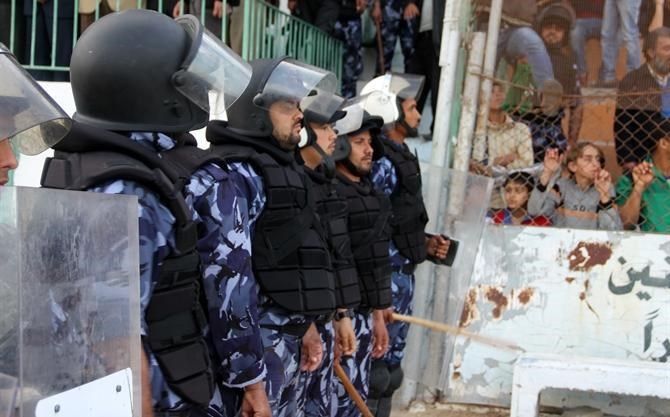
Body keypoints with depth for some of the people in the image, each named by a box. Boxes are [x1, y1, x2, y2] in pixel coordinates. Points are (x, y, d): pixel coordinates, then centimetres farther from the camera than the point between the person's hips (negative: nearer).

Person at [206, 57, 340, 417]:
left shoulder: (281, 168, 15)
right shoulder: (237, 175, -17)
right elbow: (230, 279, -23)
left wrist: (304, 327, 22)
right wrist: (248, 376, -24)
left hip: (284, 342, 10)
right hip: (254, 348, -10)